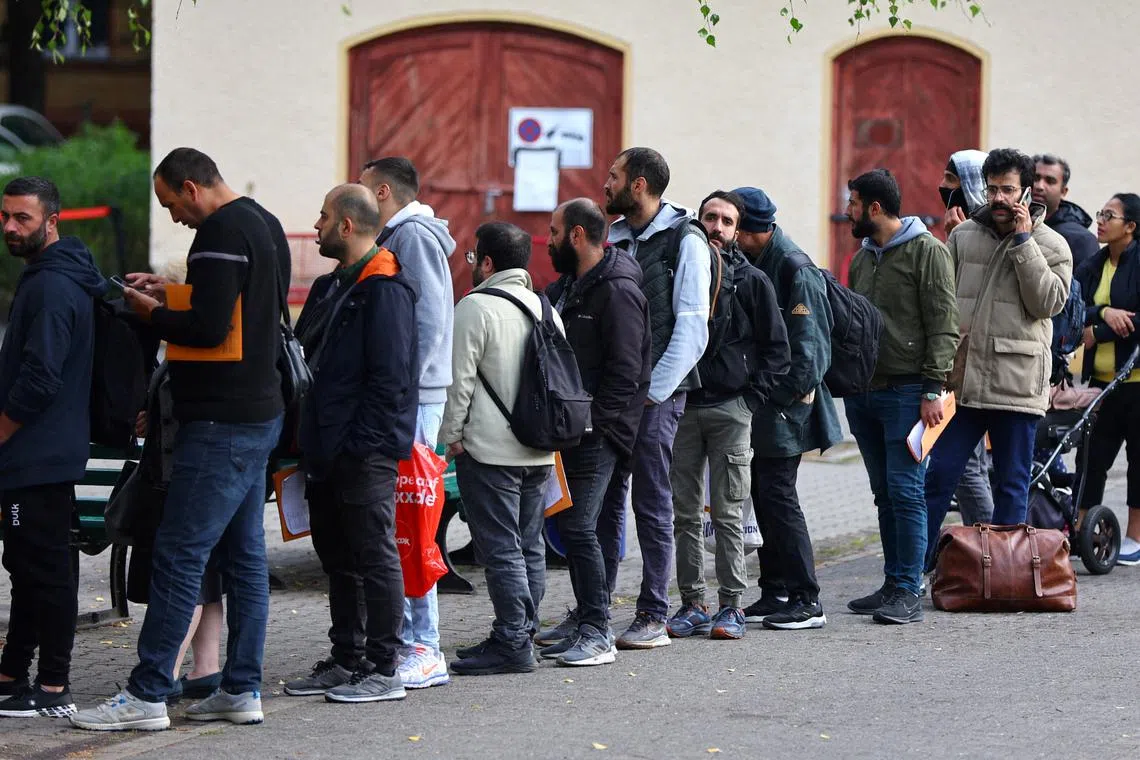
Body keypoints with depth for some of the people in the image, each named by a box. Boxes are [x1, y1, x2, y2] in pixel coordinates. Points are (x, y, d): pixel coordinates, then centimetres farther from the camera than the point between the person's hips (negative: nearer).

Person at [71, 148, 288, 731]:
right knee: (244, 554, 11)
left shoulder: (221, 232, -16)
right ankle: (242, 689, 14)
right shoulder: (263, 224, 16)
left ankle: (146, 695, -8)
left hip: (221, 423, -10)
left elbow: (208, 328, -23)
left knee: (178, 555, -9)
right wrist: (172, 295, 13)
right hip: (259, 414, 10)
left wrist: (150, 312, -7)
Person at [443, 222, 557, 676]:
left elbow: (460, 379, -13)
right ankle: (523, 634, 17)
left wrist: (452, 435, -5)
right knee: (529, 547, 12)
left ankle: (512, 643, -9)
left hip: (490, 450, -8)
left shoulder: (476, 307, -12)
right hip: (539, 450, 8)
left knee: (500, 549, -7)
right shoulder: (545, 309, 12)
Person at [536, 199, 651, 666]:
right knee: (567, 524, 11)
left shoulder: (617, 291, -13)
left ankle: (596, 634, -10)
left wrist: (592, 421, -19)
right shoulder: (565, 287, 17)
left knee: (578, 527, -13)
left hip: (597, 434, -9)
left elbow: (625, 371, -18)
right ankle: (587, 621, 18)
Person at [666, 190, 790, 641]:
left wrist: (753, 396, -5)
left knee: (728, 514, -2)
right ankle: (691, 605, 9)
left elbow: (776, 346, 3)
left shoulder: (751, 281, 3)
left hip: (731, 409, -2)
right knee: (684, 513, 3)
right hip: (681, 408, 2)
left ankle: (731, 606, 1)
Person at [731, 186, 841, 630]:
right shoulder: (757, 263, 13)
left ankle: (806, 601, -6)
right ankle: (776, 592, 18)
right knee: (764, 495, 11)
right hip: (761, 406, 9)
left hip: (784, 408, -9)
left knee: (777, 495, -9)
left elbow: (808, 345, -18)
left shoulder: (794, 267, -15)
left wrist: (782, 398, -19)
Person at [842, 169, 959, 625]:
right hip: (864, 391, 8)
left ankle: (908, 592, -8)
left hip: (906, 393, -8)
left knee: (906, 491, -9)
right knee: (885, 493, 11)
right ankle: (893, 583, 15)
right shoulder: (863, 257, 17)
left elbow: (944, 326, -12)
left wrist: (933, 389, -17)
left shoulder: (927, 251, -7)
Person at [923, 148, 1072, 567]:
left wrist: (1023, 241, -14)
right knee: (937, 476, 2)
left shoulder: (1051, 245, 1)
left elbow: (1048, 302, -13)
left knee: (1012, 485, 5)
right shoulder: (963, 236, 9)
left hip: (1016, 384, -2)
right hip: (963, 381, 2)